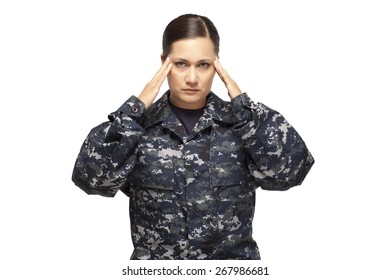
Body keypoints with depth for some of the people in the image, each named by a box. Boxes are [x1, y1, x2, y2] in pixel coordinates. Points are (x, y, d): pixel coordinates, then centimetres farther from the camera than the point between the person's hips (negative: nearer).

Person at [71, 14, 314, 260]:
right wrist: (136, 108, -12)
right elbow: (90, 177, -13)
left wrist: (242, 105, -11)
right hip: (155, 265, 0)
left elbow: (292, 170, -13)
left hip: (233, 263, 0)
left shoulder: (239, 123, 1)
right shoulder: (137, 126, 1)